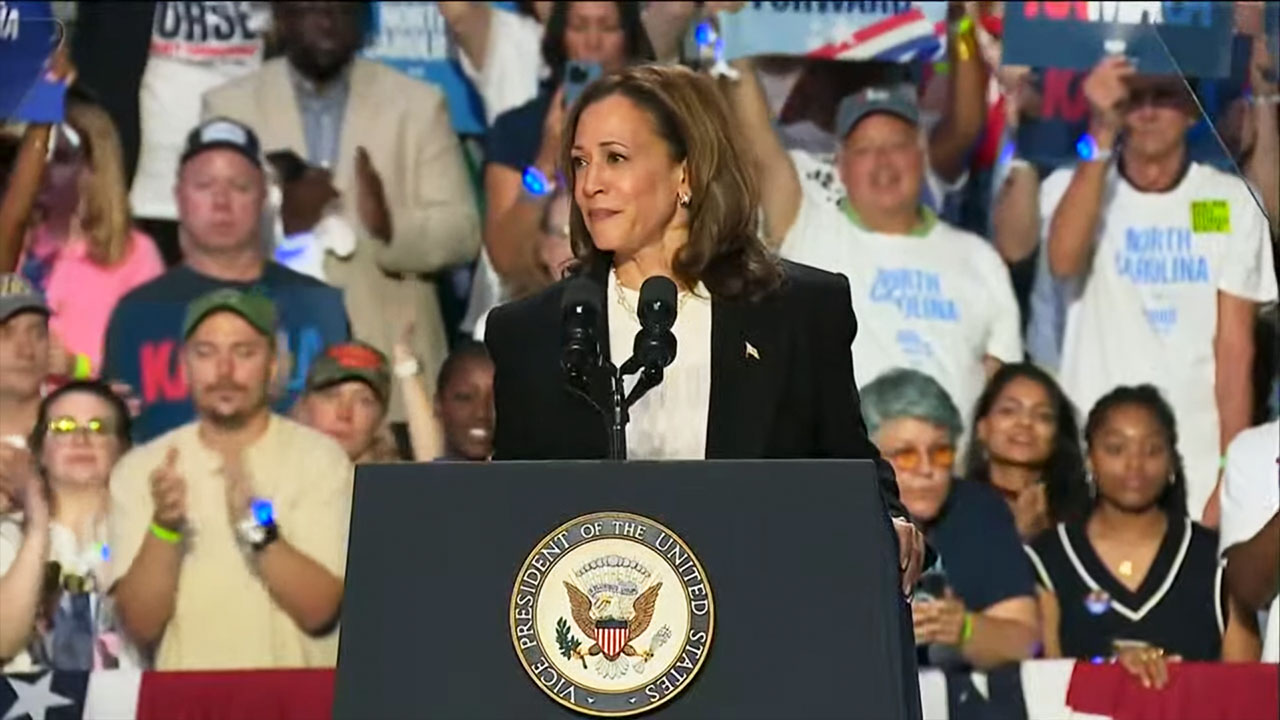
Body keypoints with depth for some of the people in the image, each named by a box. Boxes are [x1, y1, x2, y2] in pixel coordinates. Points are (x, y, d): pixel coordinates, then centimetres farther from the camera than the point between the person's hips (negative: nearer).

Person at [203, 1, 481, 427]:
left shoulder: (418, 104, 8)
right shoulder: (229, 106, 7)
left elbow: (461, 232, 3)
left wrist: (392, 226, -18)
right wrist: (279, 221, -18)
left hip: (389, 370, 1)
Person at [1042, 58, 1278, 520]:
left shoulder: (1231, 202, 3)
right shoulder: (1072, 186, 1)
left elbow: (1235, 348, 2)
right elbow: (1063, 261, -22)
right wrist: (1102, 136, -28)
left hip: (1197, 457, 1)